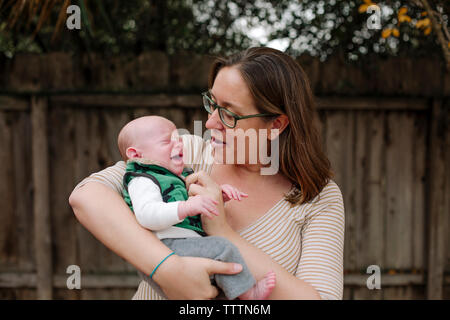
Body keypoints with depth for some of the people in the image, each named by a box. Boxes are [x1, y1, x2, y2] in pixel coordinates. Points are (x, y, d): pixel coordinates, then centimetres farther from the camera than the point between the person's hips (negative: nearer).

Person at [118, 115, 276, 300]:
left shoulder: (182, 177, 27)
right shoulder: (142, 181, -4)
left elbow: (205, 203, 36)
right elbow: (146, 215, -23)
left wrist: (220, 194, 13)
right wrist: (187, 207, -33)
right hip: (168, 246, -10)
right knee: (221, 248, -22)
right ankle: (248, 293, -14)